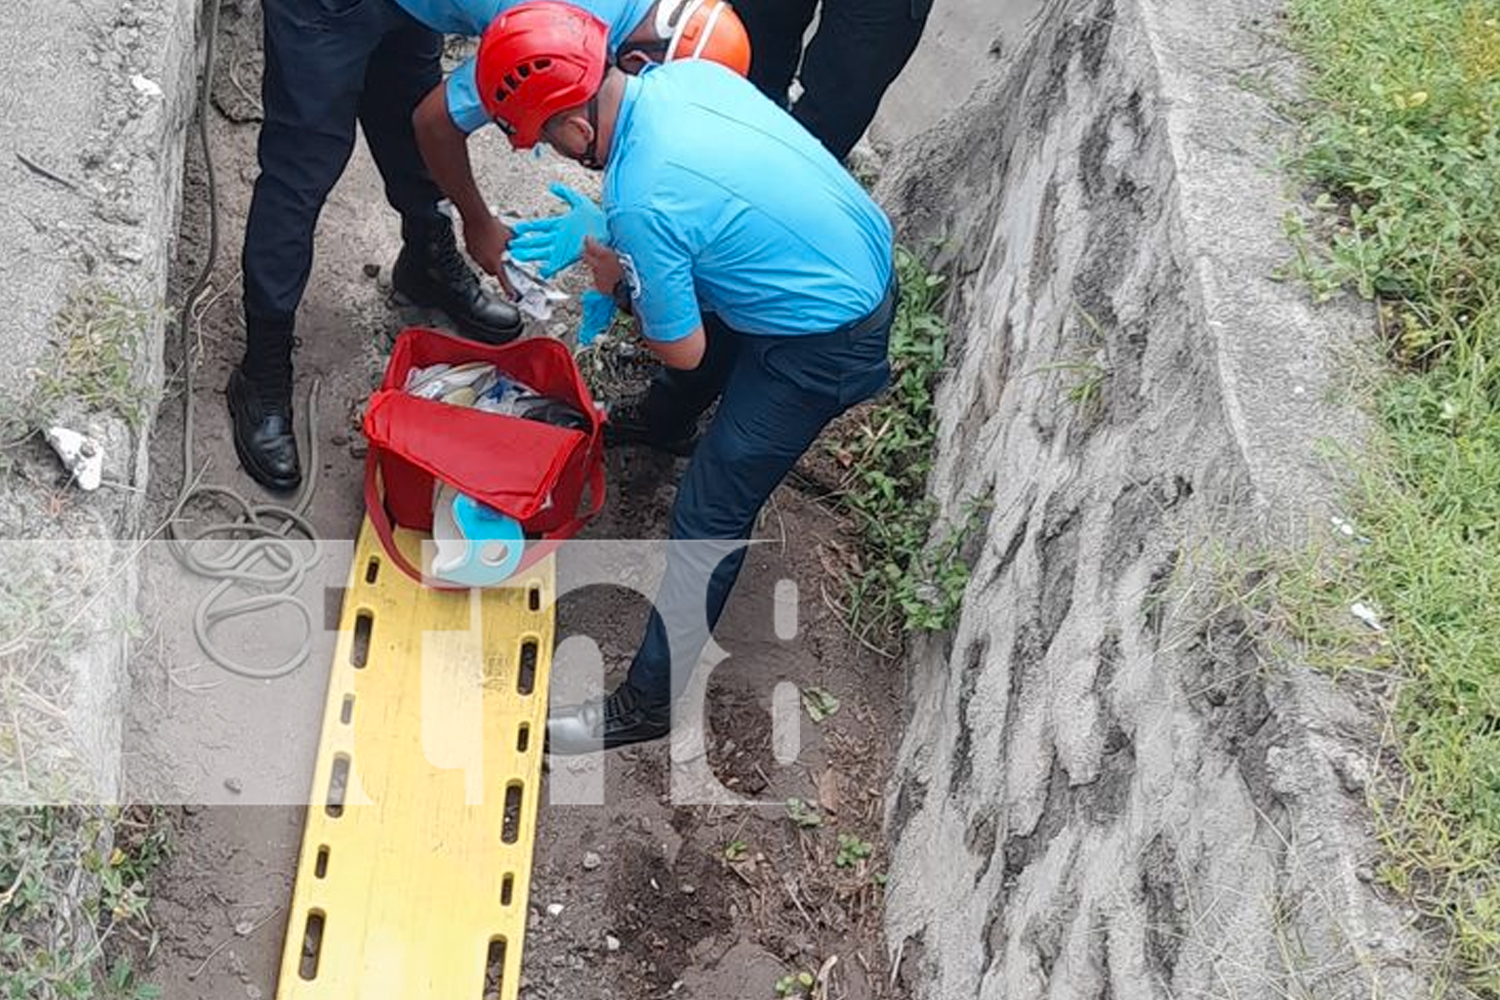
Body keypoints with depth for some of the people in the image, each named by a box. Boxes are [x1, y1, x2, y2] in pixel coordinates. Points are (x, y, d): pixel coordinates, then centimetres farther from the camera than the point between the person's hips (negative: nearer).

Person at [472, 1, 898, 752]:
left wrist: (619, 286, 0)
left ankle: (647, 705, 12)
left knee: (710, 517, -1)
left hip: (823, 342, -9)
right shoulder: (686, 73, -8)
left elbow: (683, 350, -16)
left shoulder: (640, 203, -31)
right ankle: (665, 421, 68)